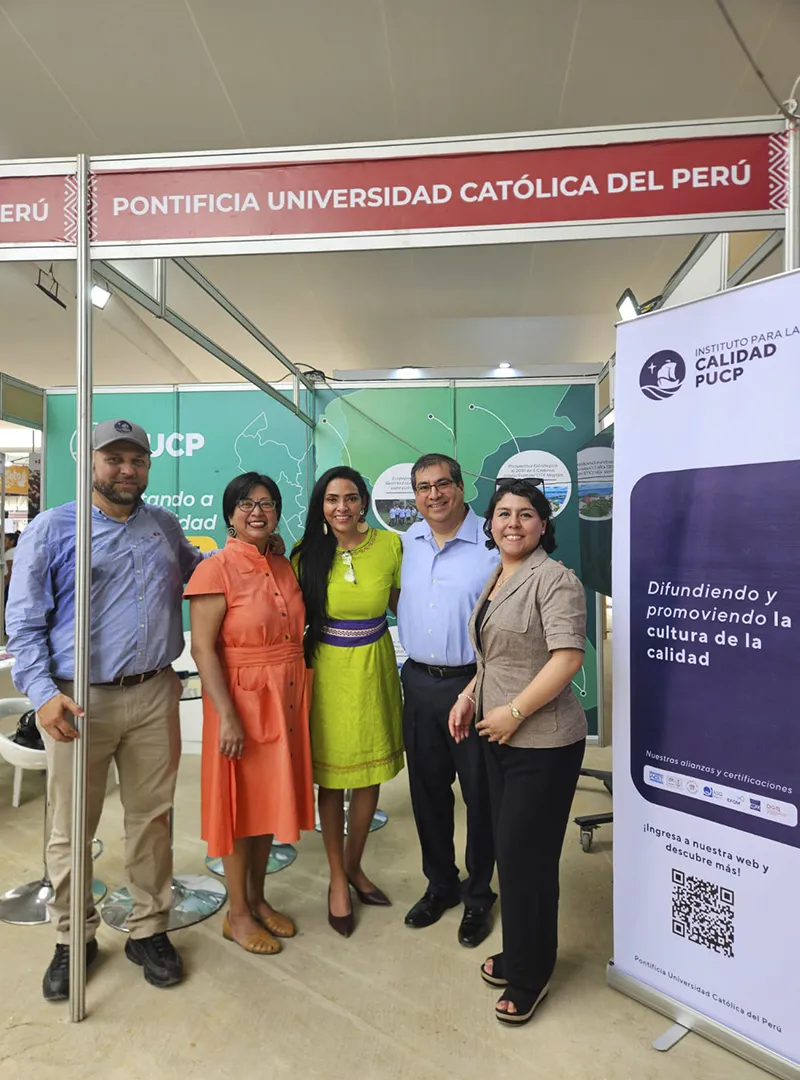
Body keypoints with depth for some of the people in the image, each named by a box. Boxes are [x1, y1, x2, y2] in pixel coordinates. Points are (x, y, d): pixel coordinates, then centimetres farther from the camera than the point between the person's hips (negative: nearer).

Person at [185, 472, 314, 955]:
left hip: (286, 700, 6)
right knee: (240, 803, 8)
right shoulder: (216, 569, -13)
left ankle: (258, 899, 35)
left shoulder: (284, 567, 7)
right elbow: (203, 648, -17)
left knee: (270, 799, 16)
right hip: (242, 699, -6)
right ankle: (237, 913, 27)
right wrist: (227, 716, -21)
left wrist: (300, 697, 9)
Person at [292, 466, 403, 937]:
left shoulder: (390, 544, -5)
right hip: (329, 669, -1)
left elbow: (403, 605, 5)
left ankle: (354, 867, 38)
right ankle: (337, 879, 31)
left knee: (371, 774, 14)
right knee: (332, 778, 9)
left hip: (375, 668, 2)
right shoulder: (308, 554, -6)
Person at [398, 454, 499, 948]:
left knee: (480, 794, 10)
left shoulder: (492, 543, -11)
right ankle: (440, 885, 38)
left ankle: (478, 896, 32)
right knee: (428, 790, 17)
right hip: (419, 681, 5)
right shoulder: (407, 543, 5)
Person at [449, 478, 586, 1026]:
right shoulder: (496, 580, 11)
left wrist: (515, 711, -21)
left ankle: (529, 974, 24)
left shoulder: (555, 579, -15)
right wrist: (469, 697, 8)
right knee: (511, 848, 17)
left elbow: (567, 657, -23)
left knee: (525, 855, 2)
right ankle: (519, 955, 36)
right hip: (499, 734, 8)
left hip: (542, 741, -8)